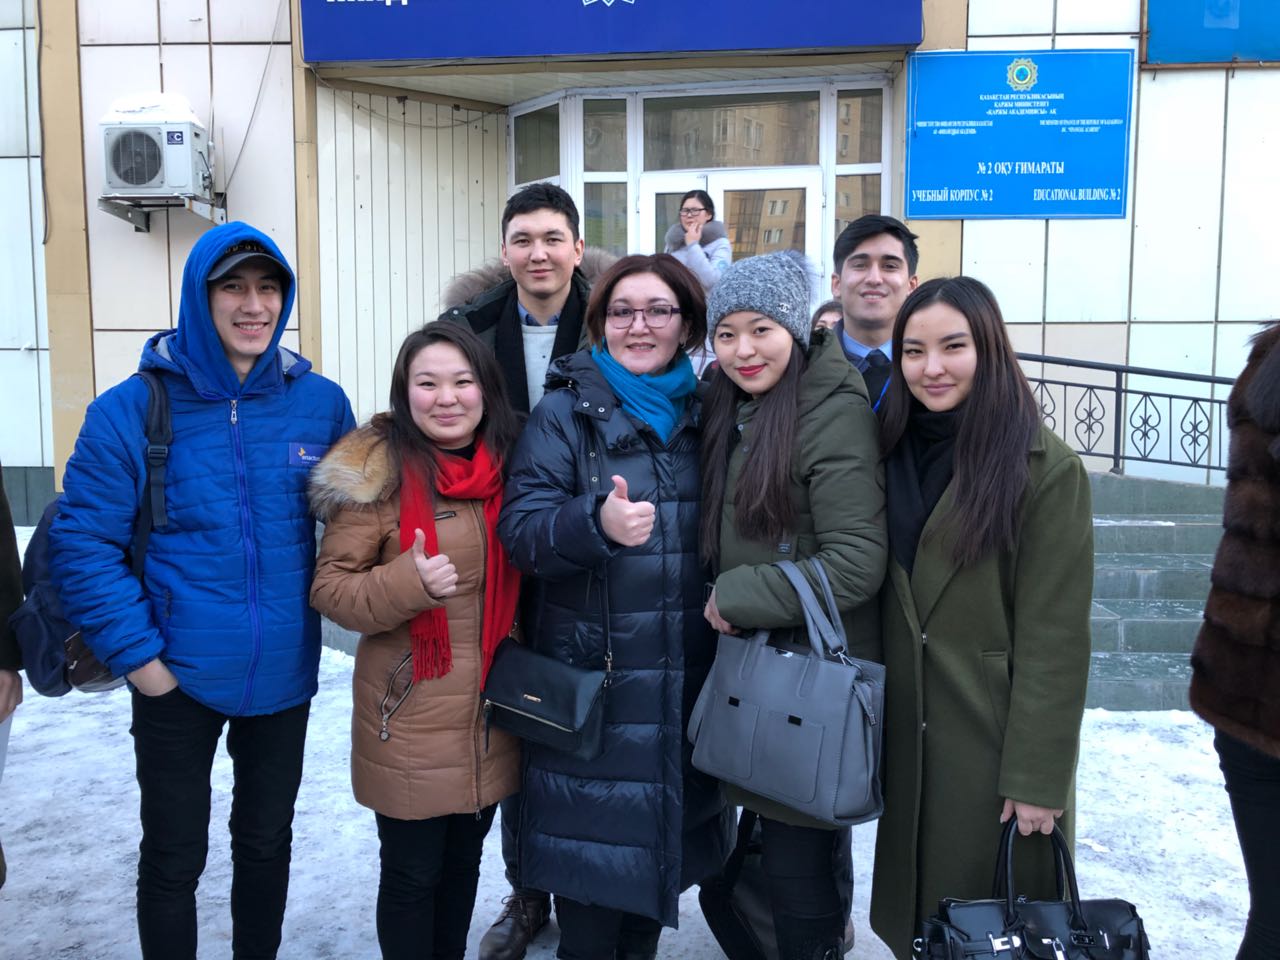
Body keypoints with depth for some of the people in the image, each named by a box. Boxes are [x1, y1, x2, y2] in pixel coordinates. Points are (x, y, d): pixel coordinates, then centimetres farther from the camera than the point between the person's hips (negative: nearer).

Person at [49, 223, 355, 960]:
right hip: (177, 677, -2)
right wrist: (135, 652, -14)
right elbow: (82, 541, -11)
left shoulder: (322, 403, -4)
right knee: (174, 859, 14)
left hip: (284, 674, 3)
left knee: (267, 842, 21)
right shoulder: (132, 409, -12)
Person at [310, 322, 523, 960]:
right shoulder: (378, 473, -12)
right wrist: (407, 584, -27)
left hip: (491, 718, 5)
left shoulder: (507, 467, 4)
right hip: (409, 721, -5)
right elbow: (329, 587, -11)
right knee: (412, 873, 9)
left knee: (464, 862, 21)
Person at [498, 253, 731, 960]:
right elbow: (519, 527, -14)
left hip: (684, 676, 4)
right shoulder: (565, 411, -4)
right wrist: (596, 523, -32)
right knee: (593, 843, 3)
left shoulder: (701, 414, 10)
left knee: (662, 832, 16)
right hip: (589, 675, -4)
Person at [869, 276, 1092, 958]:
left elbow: (1054, 639, -14)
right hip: (906, 738, 5)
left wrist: (1037, 776, -15)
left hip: (996, 738, -5)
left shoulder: (1047, 469, -13)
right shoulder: (891, 452, 4)